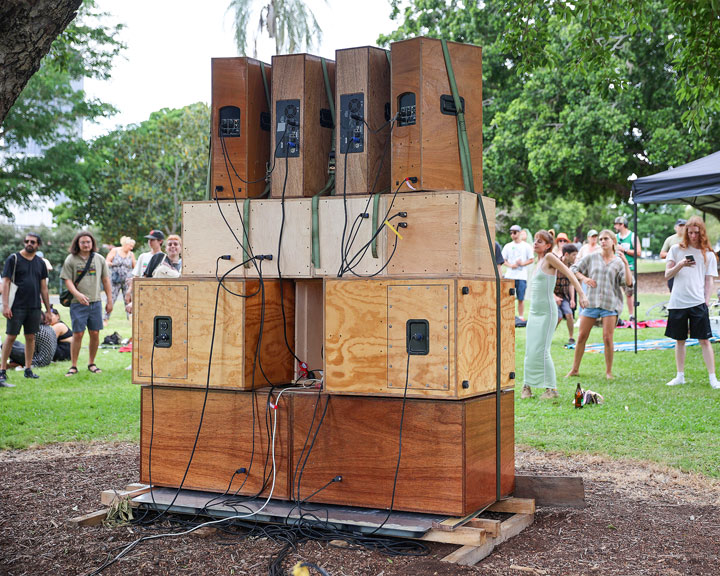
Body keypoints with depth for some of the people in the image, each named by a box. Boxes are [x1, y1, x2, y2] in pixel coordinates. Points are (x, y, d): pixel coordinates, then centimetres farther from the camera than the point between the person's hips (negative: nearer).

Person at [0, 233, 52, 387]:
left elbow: (44, 287, 14)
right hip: (17, 307, -4)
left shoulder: (40, 263, 11)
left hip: (34, 307, 4)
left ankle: (28, 369, 16)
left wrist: (48, 310, 12)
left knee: (31, 337, 8)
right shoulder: (13, 259, -2)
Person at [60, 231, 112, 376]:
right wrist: (77, 294, -19)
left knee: (95, 334, 4)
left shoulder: (99, 259, 9)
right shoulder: (70, 260, 1)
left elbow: (106, 281, 13)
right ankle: (73, 366, 5)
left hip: (96, 302, 3)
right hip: (78, 303, -3)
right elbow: (68, 280, -2)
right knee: (78, 334, -4)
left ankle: (91, 363, 19)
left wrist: (110, 301, 9)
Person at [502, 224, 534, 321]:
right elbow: (503, 260, 9)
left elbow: (531, 260, 5)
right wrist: (511, 265, -9)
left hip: (521, 277, -1)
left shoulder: (526, 246, 5)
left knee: (521, 299, 1)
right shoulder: (508, 246, 11)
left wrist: (522, 263, -12)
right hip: (509, 276, 2)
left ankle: (521, 316, 10)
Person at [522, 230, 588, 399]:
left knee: (541, 350, -10)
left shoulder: (549, 257, -8)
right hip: (534, 311, 8)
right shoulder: (538, 261, 15)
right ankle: (527, 386, 12)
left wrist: (581, 294, -18)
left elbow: (569, 274, -13)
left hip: (546, 312, -8)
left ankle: (551, 388, -4)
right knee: (530, 350, 7)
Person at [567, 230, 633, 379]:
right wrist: (583, 278, -2)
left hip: (610, 304, -1)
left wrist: (626, 263, -12)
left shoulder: (619, 262, 5)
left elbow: (628, 283, -5)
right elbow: (574, 269, 15)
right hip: (591, 301, 1)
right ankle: (575, 369, 15)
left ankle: (609, 372, 10)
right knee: (582, 337, 3)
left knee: (607, 338, -4)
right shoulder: (592, 257, 8)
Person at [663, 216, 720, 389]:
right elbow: (667, 275, 4)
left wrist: (706, 301, -3)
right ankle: (680, 376, 19)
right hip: (677, 302, 1)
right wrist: (680, 264, -13)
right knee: (679, 340, 9)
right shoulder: (676, 250, 8)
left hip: (698, 303, -1)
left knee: (704, 340, -4)